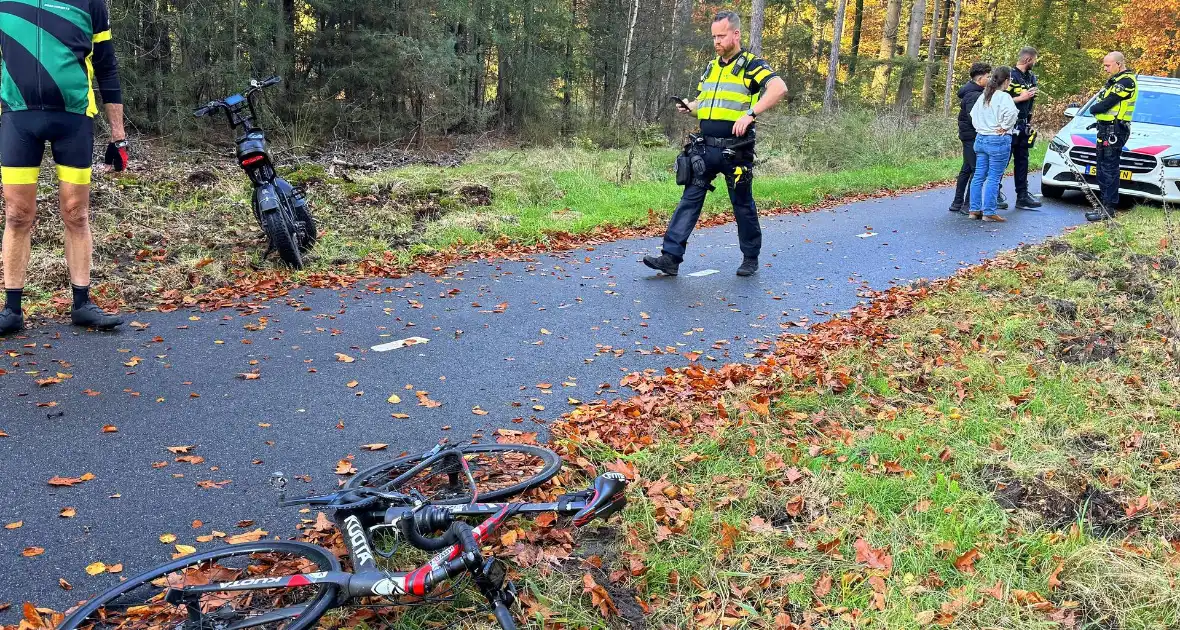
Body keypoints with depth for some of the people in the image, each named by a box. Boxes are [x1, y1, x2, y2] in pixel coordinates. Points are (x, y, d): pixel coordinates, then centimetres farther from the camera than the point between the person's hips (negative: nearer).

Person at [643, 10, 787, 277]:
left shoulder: (751, 64, -7)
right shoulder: (711, 67, 14)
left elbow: (779, 88, -22)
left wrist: (750, 113, -32)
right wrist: (690, 106, 4)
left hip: (736, 151, -5)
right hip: (705, 148, 6)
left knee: (742, 204, 7)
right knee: (690, 199, -2)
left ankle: (750, 258, 24)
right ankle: (671, 257, -5)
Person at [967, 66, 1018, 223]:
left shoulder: (983, 96, 11)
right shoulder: (1003, 97, -13)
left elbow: (973, 114, 19)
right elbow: (1011, 113, -28)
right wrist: (1004, 127, -14)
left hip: (980, 139, 8)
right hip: (998, 141, -8)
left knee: (978, 176, 10)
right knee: (993, 178, -4)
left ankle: (974, 210, 13)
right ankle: (989, 212, -3)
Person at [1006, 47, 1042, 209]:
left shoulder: (1031, 77, 14)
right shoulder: (1010, 76, -11)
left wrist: (1030, 120, 22)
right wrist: (1021, 98, -18)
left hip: (1023, 127, 8)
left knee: (1022, 161, 8)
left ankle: (1022, 196, 11)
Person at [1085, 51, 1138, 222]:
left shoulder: (1126, 82, -14)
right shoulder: (1116, 80, 19)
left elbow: (1106, 104, -18)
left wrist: (1093, 109, 0)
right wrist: (1097, 109, -2)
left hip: (1113, 131, -10)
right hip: (1107, 129, 10)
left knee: (1109, 170, -9)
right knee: (1103, 169, 13)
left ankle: (1109, 209, -7)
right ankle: (1105, 205, 20)